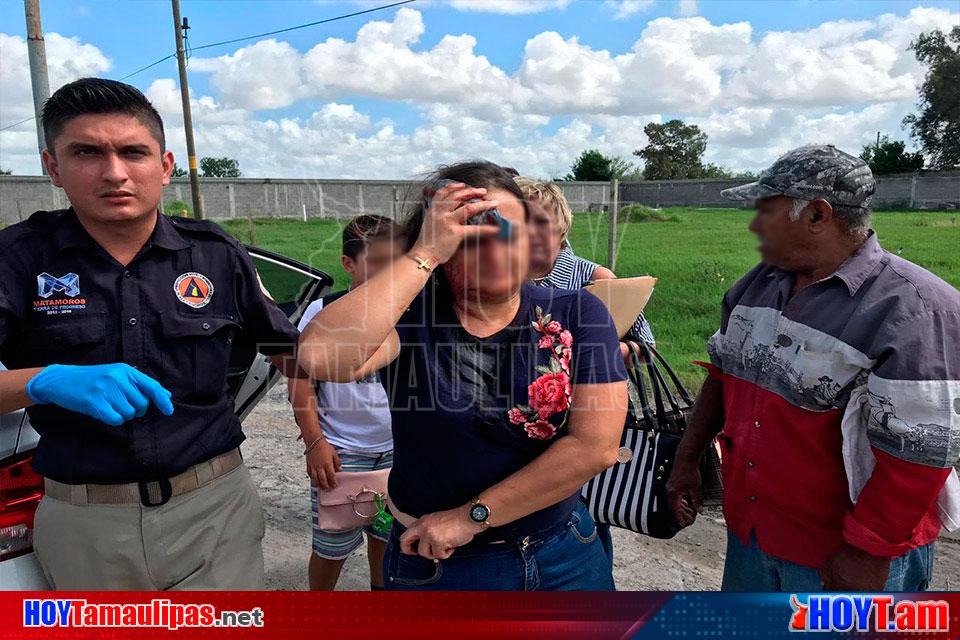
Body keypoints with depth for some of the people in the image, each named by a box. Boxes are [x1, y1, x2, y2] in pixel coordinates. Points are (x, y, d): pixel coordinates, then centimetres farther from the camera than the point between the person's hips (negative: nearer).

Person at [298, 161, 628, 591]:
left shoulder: (577, 314, -10)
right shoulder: (409, 315, -13)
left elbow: (596, 445, -17)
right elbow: (321, 358, -33)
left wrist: (473, 516, -16)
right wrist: (423, 256, -30)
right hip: (435, 567, -1)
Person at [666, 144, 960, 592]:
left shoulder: (911, 310, -21)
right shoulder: (760, 283, 1)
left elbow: (920, 451, -21)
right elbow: (723, 374, 9)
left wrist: (868, 554, -17)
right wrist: (686, 460, 10)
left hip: (845, 556, -6)